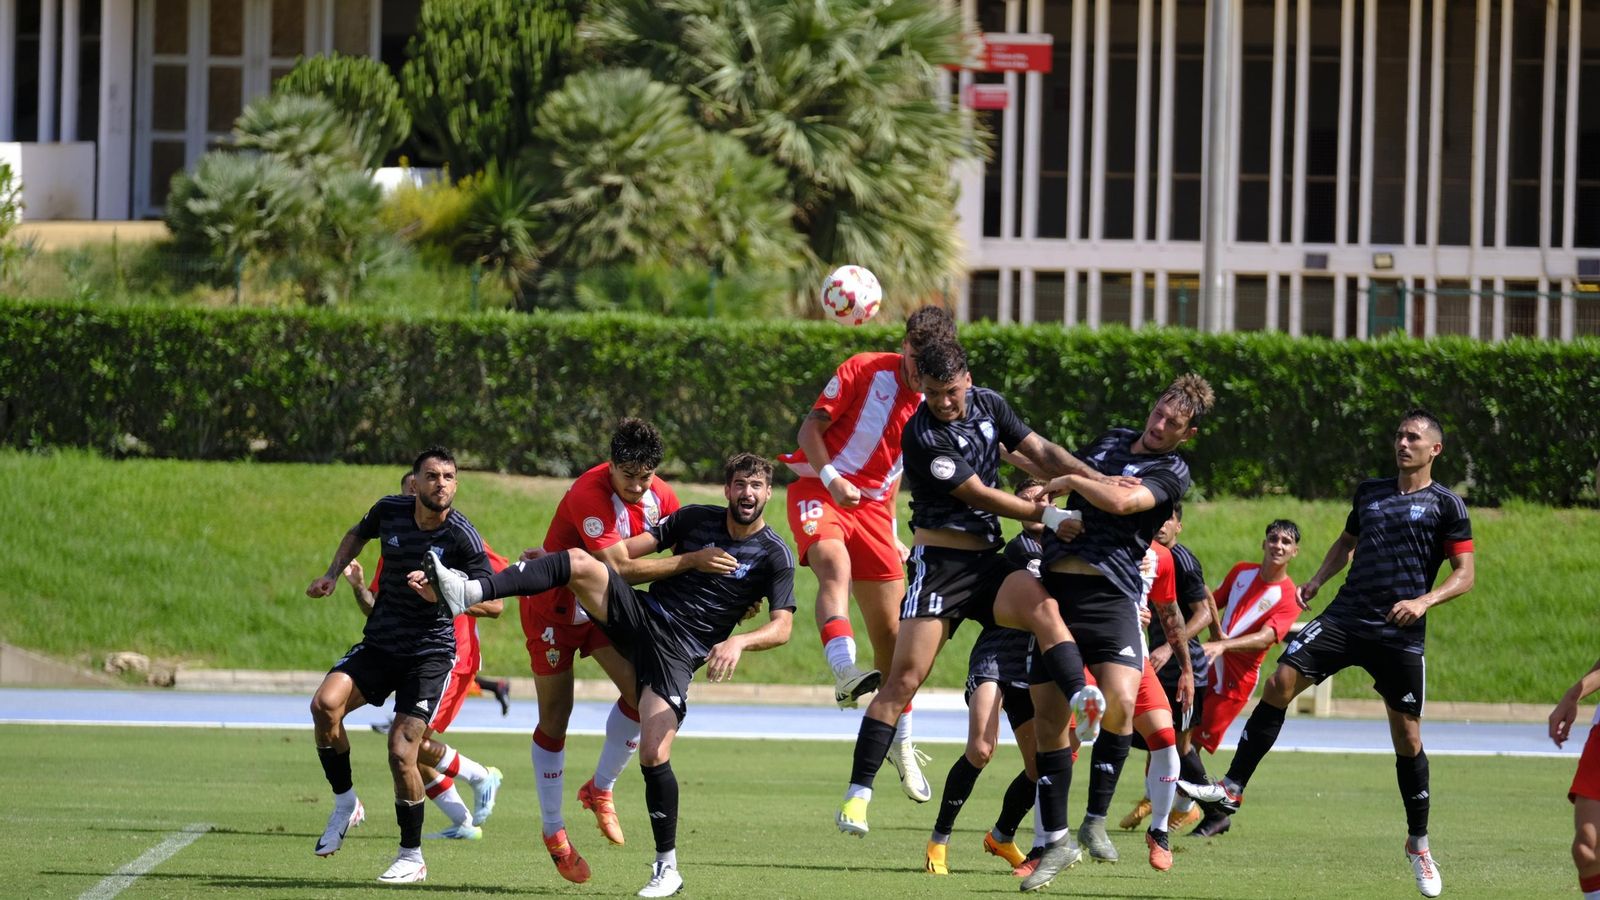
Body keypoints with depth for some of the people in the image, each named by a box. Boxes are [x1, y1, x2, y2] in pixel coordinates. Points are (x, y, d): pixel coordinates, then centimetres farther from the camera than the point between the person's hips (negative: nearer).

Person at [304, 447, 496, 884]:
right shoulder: (390, 511, -2)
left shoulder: (462, 536, -14)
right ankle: (345, 804, -3)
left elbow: (494, 602, -13)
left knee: (401, 753, -14)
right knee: (325, 703, -23)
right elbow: (358, 534, 23)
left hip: (431, 652, -4)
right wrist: (333, 573, 9)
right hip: (379, 645, 4)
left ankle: (412, 857, 6)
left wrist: (449, 598, -30)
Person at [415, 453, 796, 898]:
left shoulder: (774, 556, -2)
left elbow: (782, 627, -10)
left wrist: (738, 641, -28)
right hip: (641, 615, 3)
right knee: (580, 562, -23)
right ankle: (468, 590, -33)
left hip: (679, 652, -3)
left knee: (653, 754, -18)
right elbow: (626, 551, 11)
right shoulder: (695, 519, 9)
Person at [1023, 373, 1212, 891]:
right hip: (1056, 587, 5)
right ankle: (1057, 842, 9)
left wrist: (1072, 481, -3)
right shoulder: (1113, 441, 18)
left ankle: (1096, 819, -6)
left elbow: (1121, 501, -18)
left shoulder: (1173, 472, -1)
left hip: (1111, 594, -5)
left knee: (1120, 701, -25)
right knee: (1048, 717, 0)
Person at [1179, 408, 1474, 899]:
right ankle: (1232, 789, -11)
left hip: (1400, 634, -4)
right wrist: (1317, 580, 14)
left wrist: (1424, 601, -18)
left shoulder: (1446, 504, 0)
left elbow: (1464, 574, -2)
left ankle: (1419, 844, 17)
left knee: (1407, 735, 0)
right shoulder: (1370, 492, 15)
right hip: (1345, 618, 4)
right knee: (1280, 682, -15)